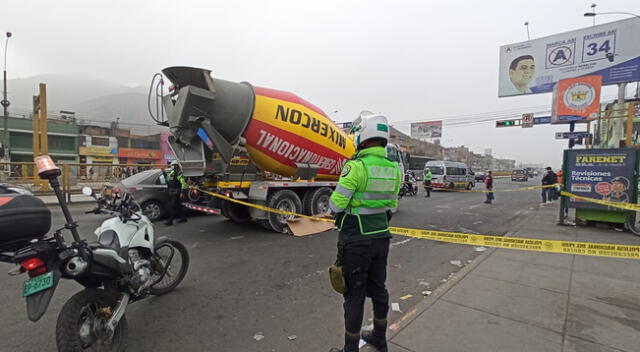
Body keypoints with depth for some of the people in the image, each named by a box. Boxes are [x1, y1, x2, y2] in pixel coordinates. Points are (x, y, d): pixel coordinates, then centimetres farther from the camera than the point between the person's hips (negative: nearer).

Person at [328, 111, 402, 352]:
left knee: (354, 294, 7)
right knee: (377, 288, 22)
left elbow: (336, 205, -17)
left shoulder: (356, 167, -20)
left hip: (356, 241, -7)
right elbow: (391, 207, 10)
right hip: (381, 237, 7)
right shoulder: (393, 169, 3)